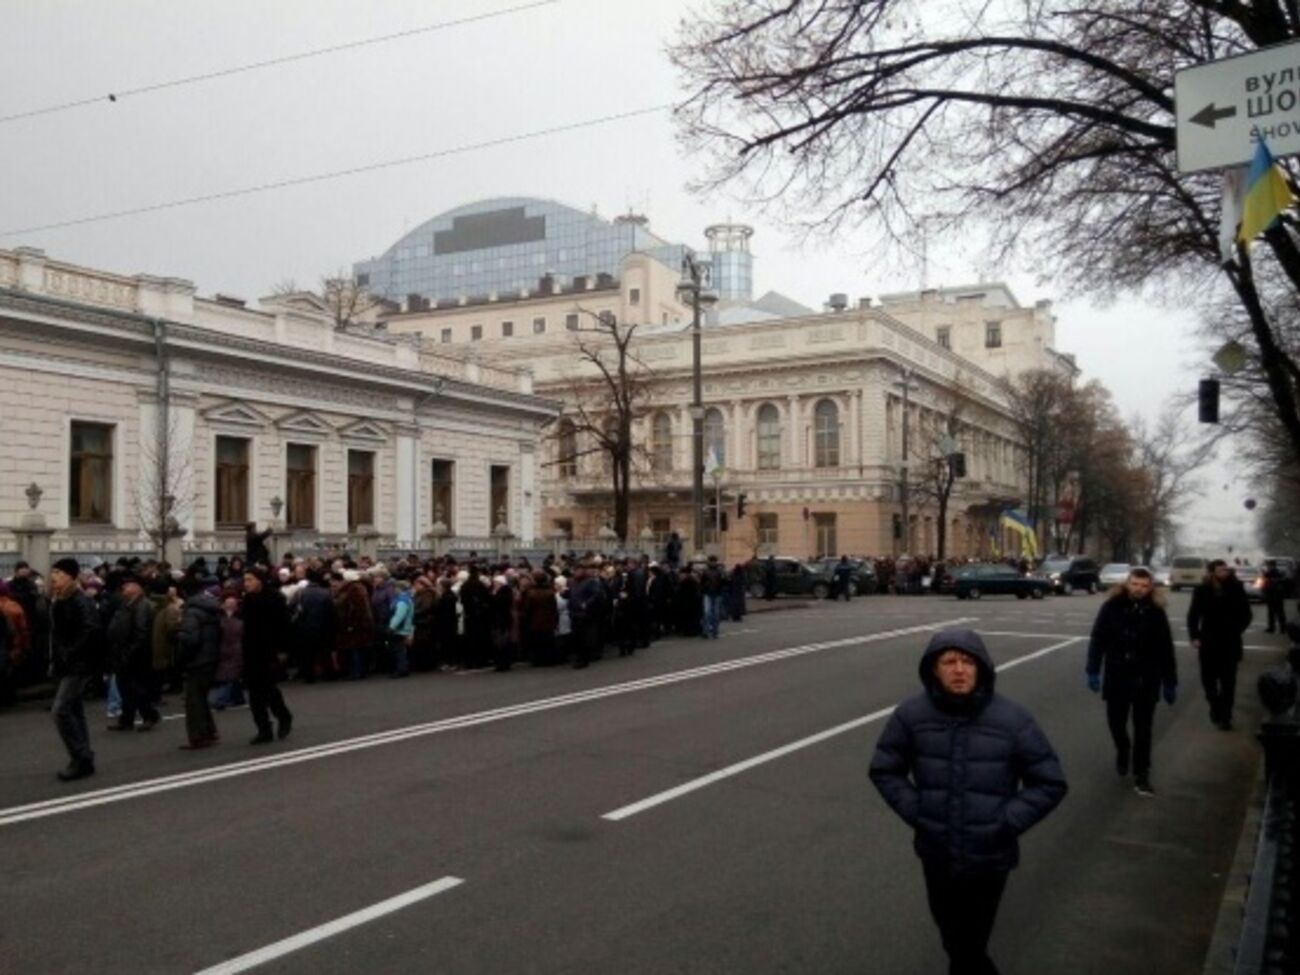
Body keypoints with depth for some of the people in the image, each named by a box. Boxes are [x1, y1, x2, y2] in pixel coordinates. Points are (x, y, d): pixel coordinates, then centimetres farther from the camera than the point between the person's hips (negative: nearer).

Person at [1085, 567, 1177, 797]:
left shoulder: (1156, 612, -3)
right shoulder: (1112, 607, -5)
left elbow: (1166, 649, 0)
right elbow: (1098, 640, -4)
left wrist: (1170, 682, 1)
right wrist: (1093, 670, -10)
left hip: (1146, 679, -1)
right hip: (1116, 676, 1)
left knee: (1143, 729, 3)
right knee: (1116, 722, 12)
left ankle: (1141, 775, 12)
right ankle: (1122, 751, 43)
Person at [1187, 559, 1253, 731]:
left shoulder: (1236, 589, -6)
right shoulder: (1202, 591, -4)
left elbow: (1246, 615, 1)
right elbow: (1193, 615, 1)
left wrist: (1235, 631, -12)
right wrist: (1195, 636, -10)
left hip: (1230, 643, -1)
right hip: (1209, 642, 1)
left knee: (1228, 682, 0)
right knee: (1209, 679, 11)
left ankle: (1225, 716, 7)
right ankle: (1216, 708, 32)